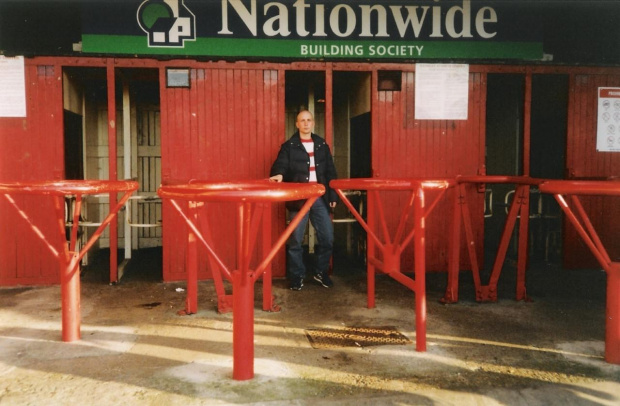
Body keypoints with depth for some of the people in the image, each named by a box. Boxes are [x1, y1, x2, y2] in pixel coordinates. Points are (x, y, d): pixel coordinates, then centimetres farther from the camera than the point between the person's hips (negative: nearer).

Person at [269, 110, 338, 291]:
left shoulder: (322, 145, 14)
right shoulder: (289, 146, 3)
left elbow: (330, 172, 15)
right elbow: (280, 164, -11)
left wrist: (333, 195, 10)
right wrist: (279, 174, -34)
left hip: (320, 198, 3)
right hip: (298, 199, -3)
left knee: (327, 238, 4)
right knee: (295, 240, 0)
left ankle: (321, 272, 23)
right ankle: (296, 276, 15)